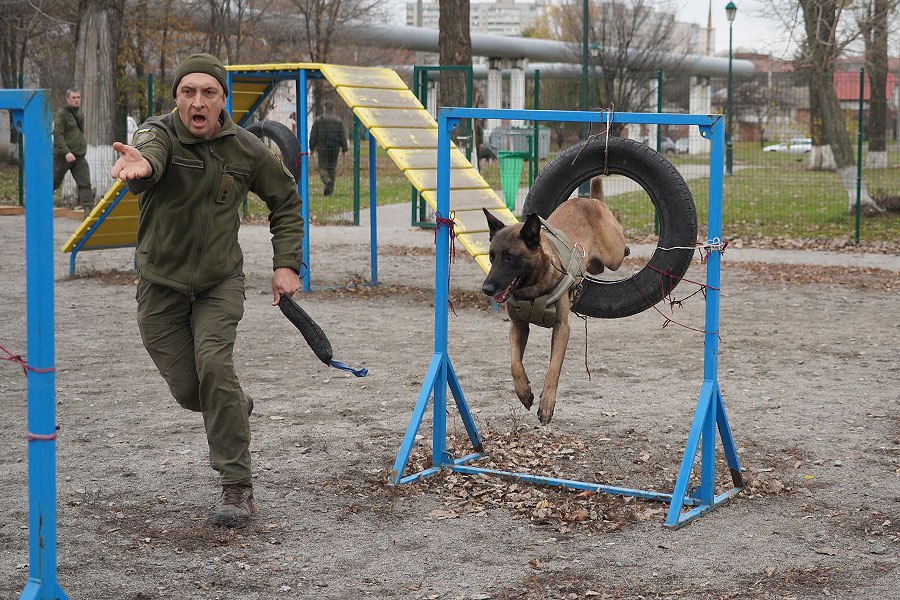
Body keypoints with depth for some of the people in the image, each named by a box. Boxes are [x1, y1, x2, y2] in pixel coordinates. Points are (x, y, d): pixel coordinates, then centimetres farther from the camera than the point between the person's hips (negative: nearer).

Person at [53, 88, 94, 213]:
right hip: (63, 156, -5)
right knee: (53, 182, 7)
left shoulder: (80, 114, 13)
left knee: (85, 183, -9)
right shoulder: (61, 114, -10)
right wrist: (66, 152, -27)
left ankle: (88, 209, -15)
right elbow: (58, 135, -17)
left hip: (79, 156, 5)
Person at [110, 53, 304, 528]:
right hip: (161, 284, 0)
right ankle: (236, 410, 42)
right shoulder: (160, 134, -16)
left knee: (214, 365, -22)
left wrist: (286, 264, -2)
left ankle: (237, 487, -11)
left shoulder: (245, 148, -7)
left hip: (220, 281, 0)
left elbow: (285, 200, 9)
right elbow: (148, 152, -43)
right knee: (189, 391, 4)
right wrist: (138, 164, -68)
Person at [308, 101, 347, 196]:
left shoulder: (318, 120, -1)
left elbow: (313, 135, 0)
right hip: (334, 149, 2)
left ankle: (328, 181, -27)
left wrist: (312, 147, 7)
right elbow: (343, 136, 2)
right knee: (332, 168, 10)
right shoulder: (338, 121, 4)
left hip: (322, 148, -2)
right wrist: (344, 149, 5)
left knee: (322, 167, 1)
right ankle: (329, 189, 8)